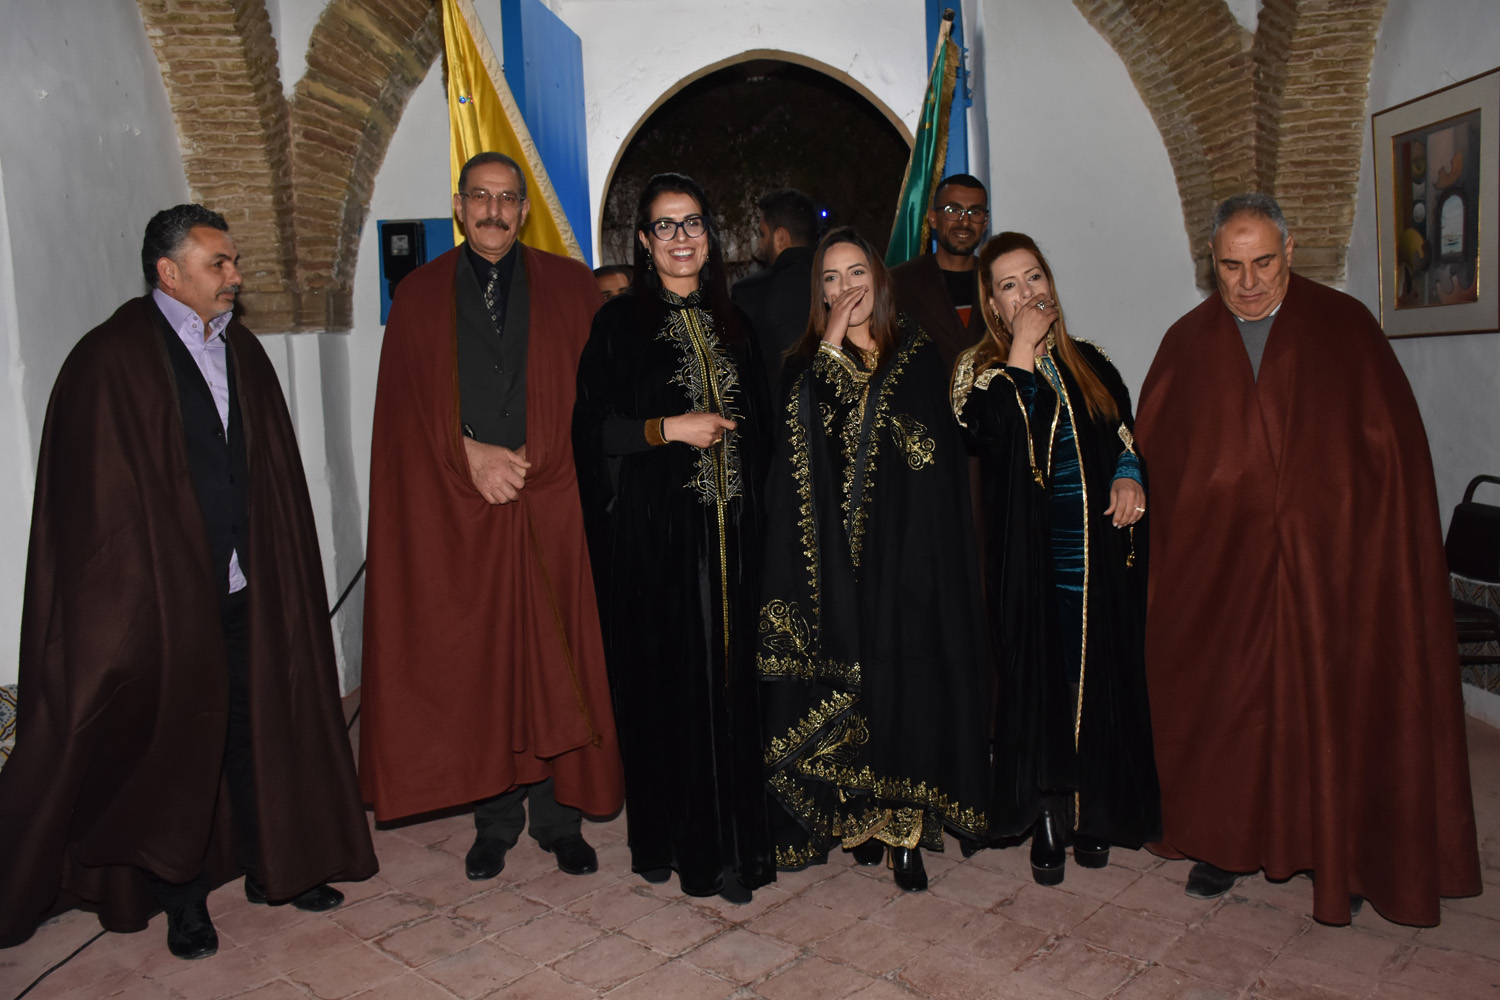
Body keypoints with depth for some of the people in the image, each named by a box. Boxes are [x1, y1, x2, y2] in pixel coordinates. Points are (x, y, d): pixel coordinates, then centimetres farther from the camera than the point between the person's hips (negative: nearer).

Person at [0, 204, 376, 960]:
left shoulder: (242, 352, 10)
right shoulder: (112, 359, -9)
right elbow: (97, 495, -11)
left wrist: (277, 568, 9)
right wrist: (131, 592, -13)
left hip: (245, 587, 6)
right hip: (161, 594, -5)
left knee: (262, 723, 13)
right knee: (176, 739, 7)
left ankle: (272, 867, 30)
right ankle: (184, 898, 24)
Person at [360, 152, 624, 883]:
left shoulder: (569, 286, 8)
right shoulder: (420, 295, 10)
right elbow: (405, 408, 5)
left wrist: (530, 458, -7)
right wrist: (470, 453, -9)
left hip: (550, 508, 0)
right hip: (459, 513, 1)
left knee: (554, 666, 2)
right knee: (476, 666, 5)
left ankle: (558, 815, 17)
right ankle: (494, 817, 20)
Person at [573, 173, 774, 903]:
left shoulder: (732, 324, 14)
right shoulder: (619, 323, 2)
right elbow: (590, 428, -5)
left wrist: (727, 433, 3)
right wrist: (670, 428, -13)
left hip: (727, 532, 4)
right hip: (651, 532, -3)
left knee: (728, 680, 4)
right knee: (662, 683, 0)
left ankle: (731, 841, 17)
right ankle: (664, 839, 16)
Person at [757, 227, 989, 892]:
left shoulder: (916, 352, 7)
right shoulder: (807, 361, 11)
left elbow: (936, 449, -2)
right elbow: (797, 440, -10)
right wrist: (830, 348, -8)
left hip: (908, 549, 0)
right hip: (834, 554, 1)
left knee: (908, 676, -3)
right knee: (842, 680, 0)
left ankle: (907, 825, 8)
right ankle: (860, 815, 15)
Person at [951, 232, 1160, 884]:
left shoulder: (1088, 363, 13)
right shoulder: (980, 368, 1)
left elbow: (1126, 436, 23)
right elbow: (991, 435, -20)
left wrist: (1129, 477, 2)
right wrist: (1022, 350, -13)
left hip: (1100, 551, 4)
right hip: (1029, 558, -3)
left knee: (1099, 678, 6)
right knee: (1040, 679, 0)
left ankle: (1092, 813, 21)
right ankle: (1047, 819, 15)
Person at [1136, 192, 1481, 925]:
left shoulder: (1345, 328, 1)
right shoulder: (1186, 344, 6)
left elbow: (1395, 443, 0)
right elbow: (1150, 451, 8)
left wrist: (1384, 548, -8)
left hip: (1333, 560, -1)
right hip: (1218, 567, 1)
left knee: (1331, 706, 5)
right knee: (1223, 705, 7)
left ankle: (1338, 857, 24)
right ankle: (1227, 840, 25)